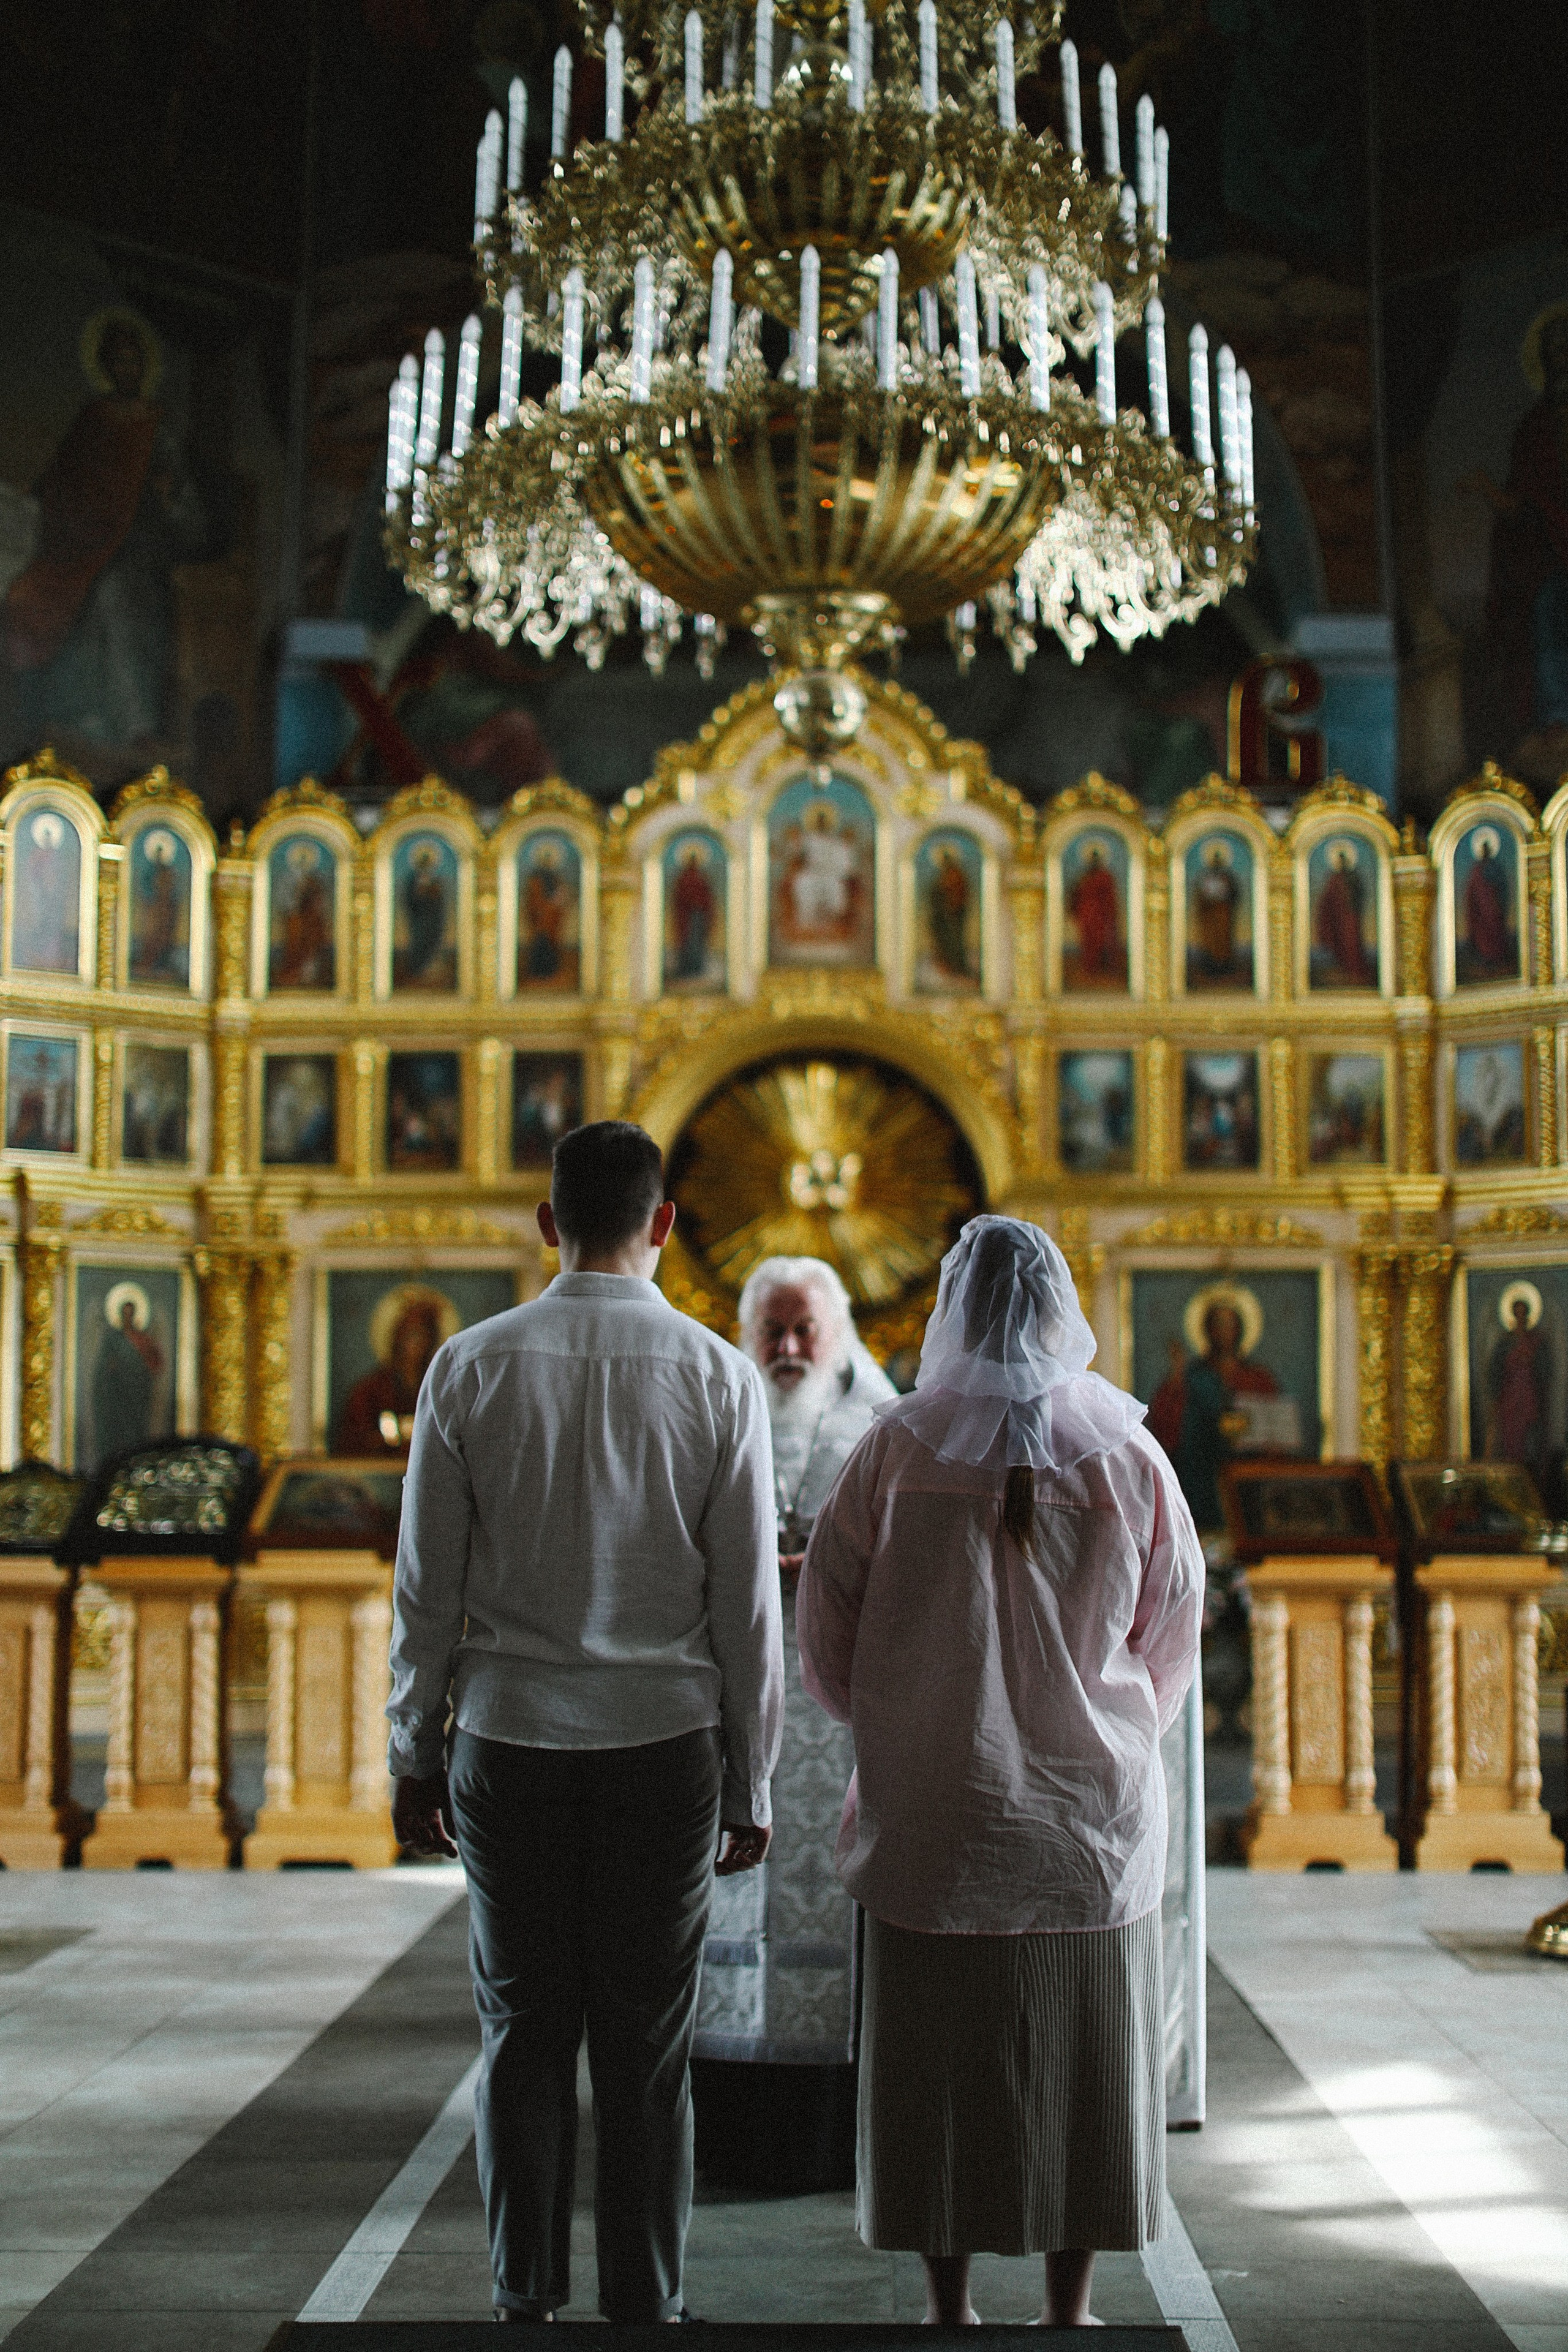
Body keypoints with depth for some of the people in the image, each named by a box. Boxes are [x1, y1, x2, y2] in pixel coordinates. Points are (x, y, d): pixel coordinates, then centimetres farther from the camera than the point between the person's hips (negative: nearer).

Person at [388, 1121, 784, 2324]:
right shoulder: (719, 1378, -4)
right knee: (649, 2045, 7)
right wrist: (753, 1783, 7)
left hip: (507, 1739, 1)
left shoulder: (472, 1366, -2)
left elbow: (426, 1585, 1)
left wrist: (414, 1752, 11)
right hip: (665, 1740, -1)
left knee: (524, 2031, 10)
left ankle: (528, 2301, 18)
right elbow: (748, 1605, -2)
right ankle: (644, 2304, 15)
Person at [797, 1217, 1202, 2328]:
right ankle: (1070, 2309, 20)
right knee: (1086, 2063, 12)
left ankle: (950, 2310, 17)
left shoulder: (898, 1446, -7)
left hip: (931, 1813, -1)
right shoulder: (1130, 1457, -4)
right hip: (1092, 1819, 1)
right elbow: (1173, 1643, 6)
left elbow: (825, 1630, 0)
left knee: (937, 2063, 10)